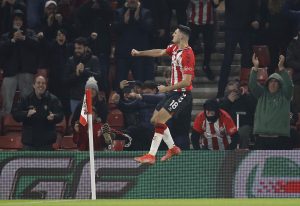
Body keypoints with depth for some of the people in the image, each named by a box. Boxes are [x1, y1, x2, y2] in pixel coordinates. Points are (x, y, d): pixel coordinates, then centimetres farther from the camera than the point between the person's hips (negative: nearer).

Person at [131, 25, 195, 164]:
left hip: (182, 94, -10)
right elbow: (160, 52, 25)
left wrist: (166, 89, -20)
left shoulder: (187, 55, -24)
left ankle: (151, 156, -16)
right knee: (154, 120, 14)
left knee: (159, 121, -18)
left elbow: (186, 81, -26)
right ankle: (172, 148, 28)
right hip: (173, 92, 10)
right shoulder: (174, 48, 4)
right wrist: (140, 53, 26)